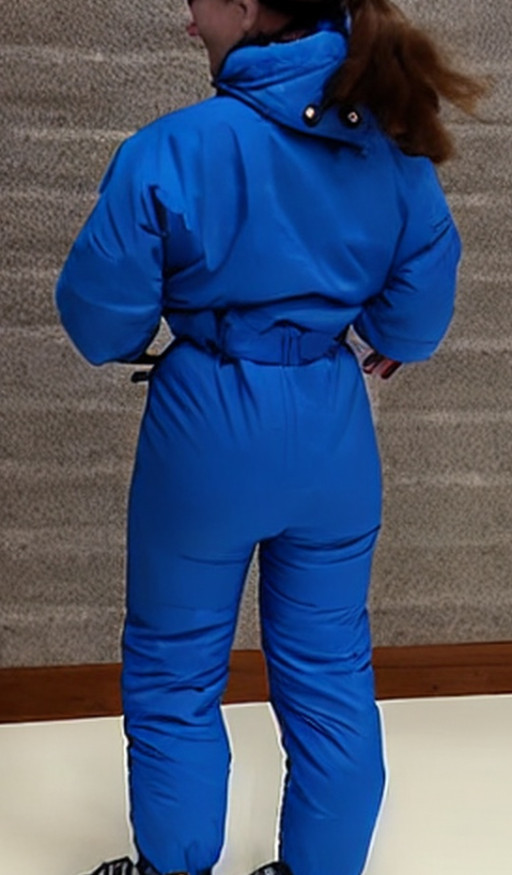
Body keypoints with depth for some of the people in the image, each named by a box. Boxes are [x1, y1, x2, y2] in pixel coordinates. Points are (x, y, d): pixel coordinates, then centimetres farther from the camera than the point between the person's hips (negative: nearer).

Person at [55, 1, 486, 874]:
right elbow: (426, 288, 4)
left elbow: (100, 320, -11)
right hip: (333, 433, 5)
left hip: (209, 433, -4)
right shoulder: (390, 141, -4)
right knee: (331, 670, 17)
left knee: (173, 671, 17)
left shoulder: (171, 150, -18)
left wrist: (138, 340, 12)